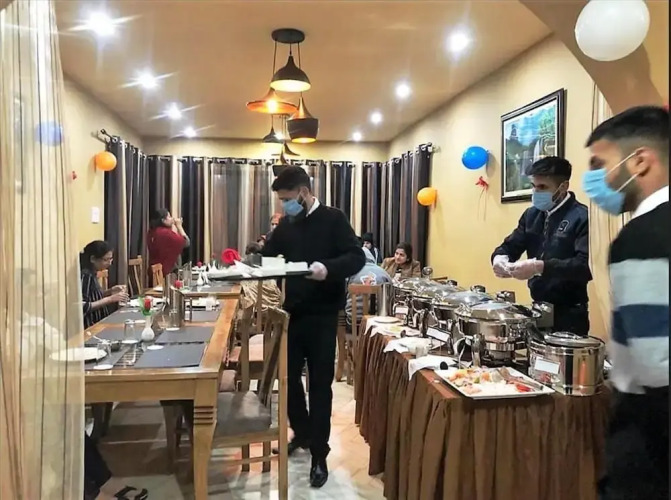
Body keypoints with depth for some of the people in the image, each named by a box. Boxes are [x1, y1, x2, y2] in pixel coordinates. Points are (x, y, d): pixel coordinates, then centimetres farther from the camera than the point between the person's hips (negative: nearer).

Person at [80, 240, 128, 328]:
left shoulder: (91, 274, 8)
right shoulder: (85, 276, -18)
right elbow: (83, 308, -25)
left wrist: (110, 291, 3)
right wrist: (110, 299, -22)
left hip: (100, 322, 9)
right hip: (91, 327, -9)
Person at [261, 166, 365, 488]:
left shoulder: (333, 219, -7)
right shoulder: (285, 225, 9)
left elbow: (357, 258, -15)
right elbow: (267, 256, 15)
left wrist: (328, 268, -33)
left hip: (321, 315, -5)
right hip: (291, 313, 6)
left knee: (319, 384, 3)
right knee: (289, 378, 14)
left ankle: (319, 455, 16)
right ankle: (302, 433, 38)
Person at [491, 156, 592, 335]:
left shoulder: (582, 218, -15)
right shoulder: (532, 214, 7)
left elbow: (586, 266, -26)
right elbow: (511, 245, 12)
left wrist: (541, 267, -34)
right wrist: (500, 257, -11)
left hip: (569, 313, -6)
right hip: (538, 308, 7)